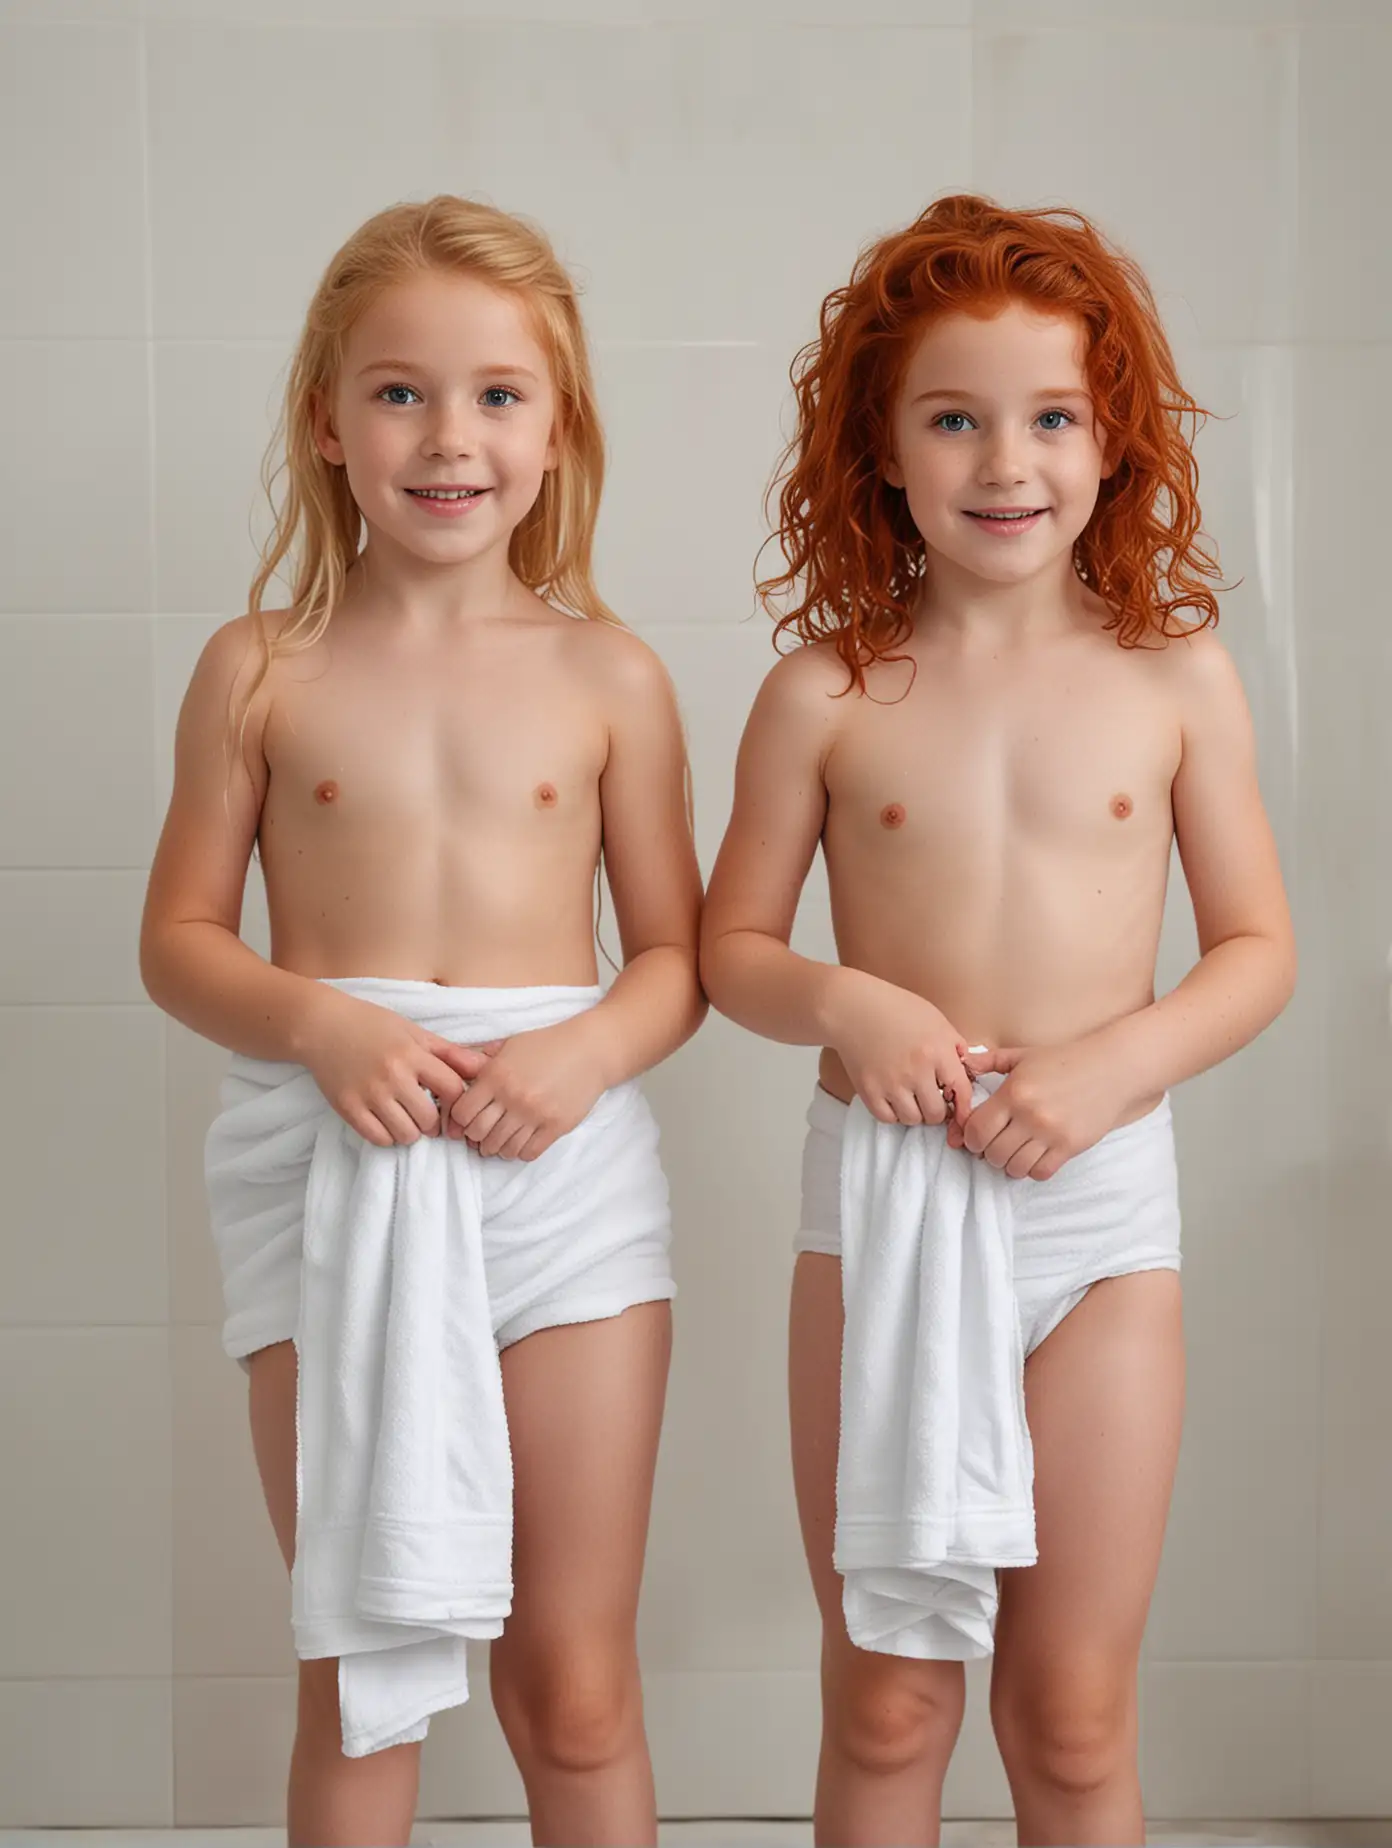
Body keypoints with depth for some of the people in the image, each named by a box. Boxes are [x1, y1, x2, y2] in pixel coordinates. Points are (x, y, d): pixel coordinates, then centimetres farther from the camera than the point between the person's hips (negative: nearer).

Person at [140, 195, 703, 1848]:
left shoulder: (606, 676, 4)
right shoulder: (260, 671, 4)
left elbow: (677, 951, 8)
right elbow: (179, 938, 6)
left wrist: (582, 1054, -13)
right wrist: (320, 1027, -13)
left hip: (562, 1166, 0)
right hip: (329, 1159, 0)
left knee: (575, 1684, 7)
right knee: (358, 1680, 8)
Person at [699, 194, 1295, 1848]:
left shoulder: (1177, 681, 1)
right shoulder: (824, 695, -1)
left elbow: (1258, 947, 4)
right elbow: (729, 945, 5)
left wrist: (1114, 1062, -12)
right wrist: (841, 1002, -15)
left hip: (1102, 1206, 0)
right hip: (881, 1185, 0)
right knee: (885, 1704, 10)